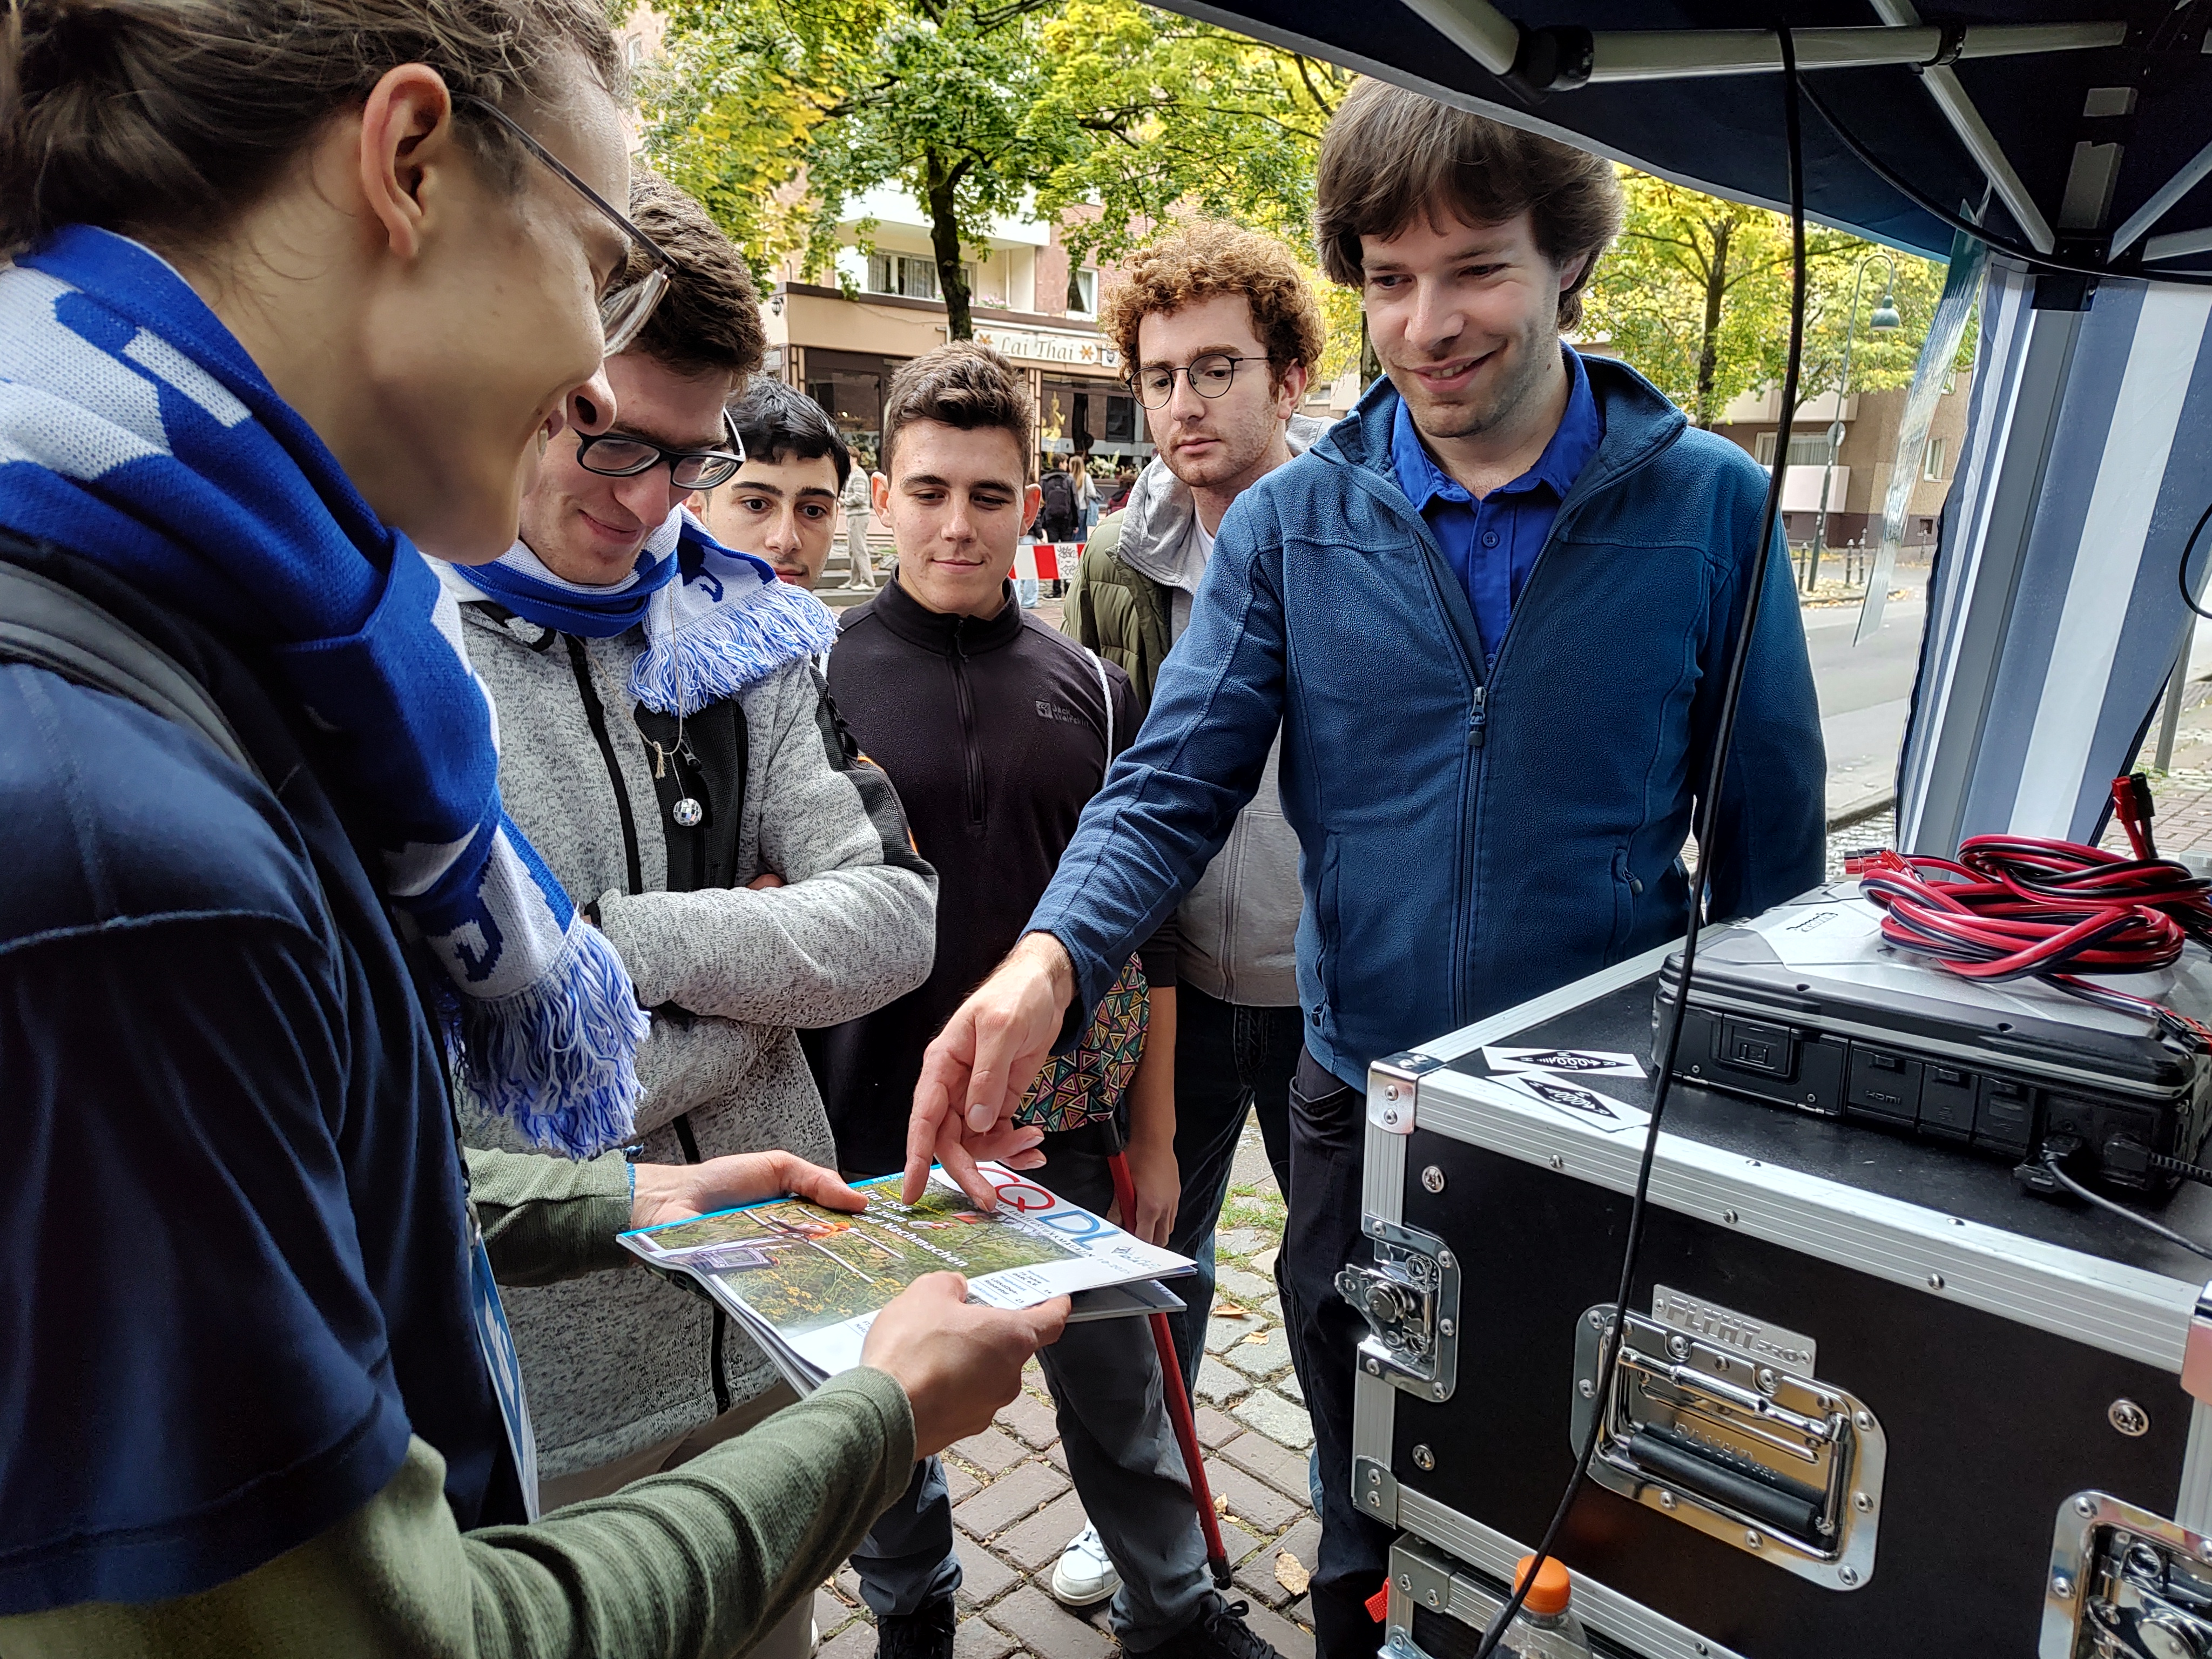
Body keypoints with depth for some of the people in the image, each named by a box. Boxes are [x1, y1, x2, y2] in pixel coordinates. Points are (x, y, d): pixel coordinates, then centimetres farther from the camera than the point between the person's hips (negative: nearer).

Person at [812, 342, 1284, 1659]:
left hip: (1065, 1122, 2)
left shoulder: (1090, 689, 2)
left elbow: (1144, 933, 6)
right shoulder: (818, 676, -5)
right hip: (875, 1128, -1)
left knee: (1117, 1385, 17)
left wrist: (1156, 1134, 7)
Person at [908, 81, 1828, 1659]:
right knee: (1373, 1530, 23)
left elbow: (1772, 831, -1)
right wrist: (1049, 961, -28)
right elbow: (1173, 787, -9)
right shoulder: (1292, 523, -4)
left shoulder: (1708, 502, -6)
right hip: (1365, 1110, 1)